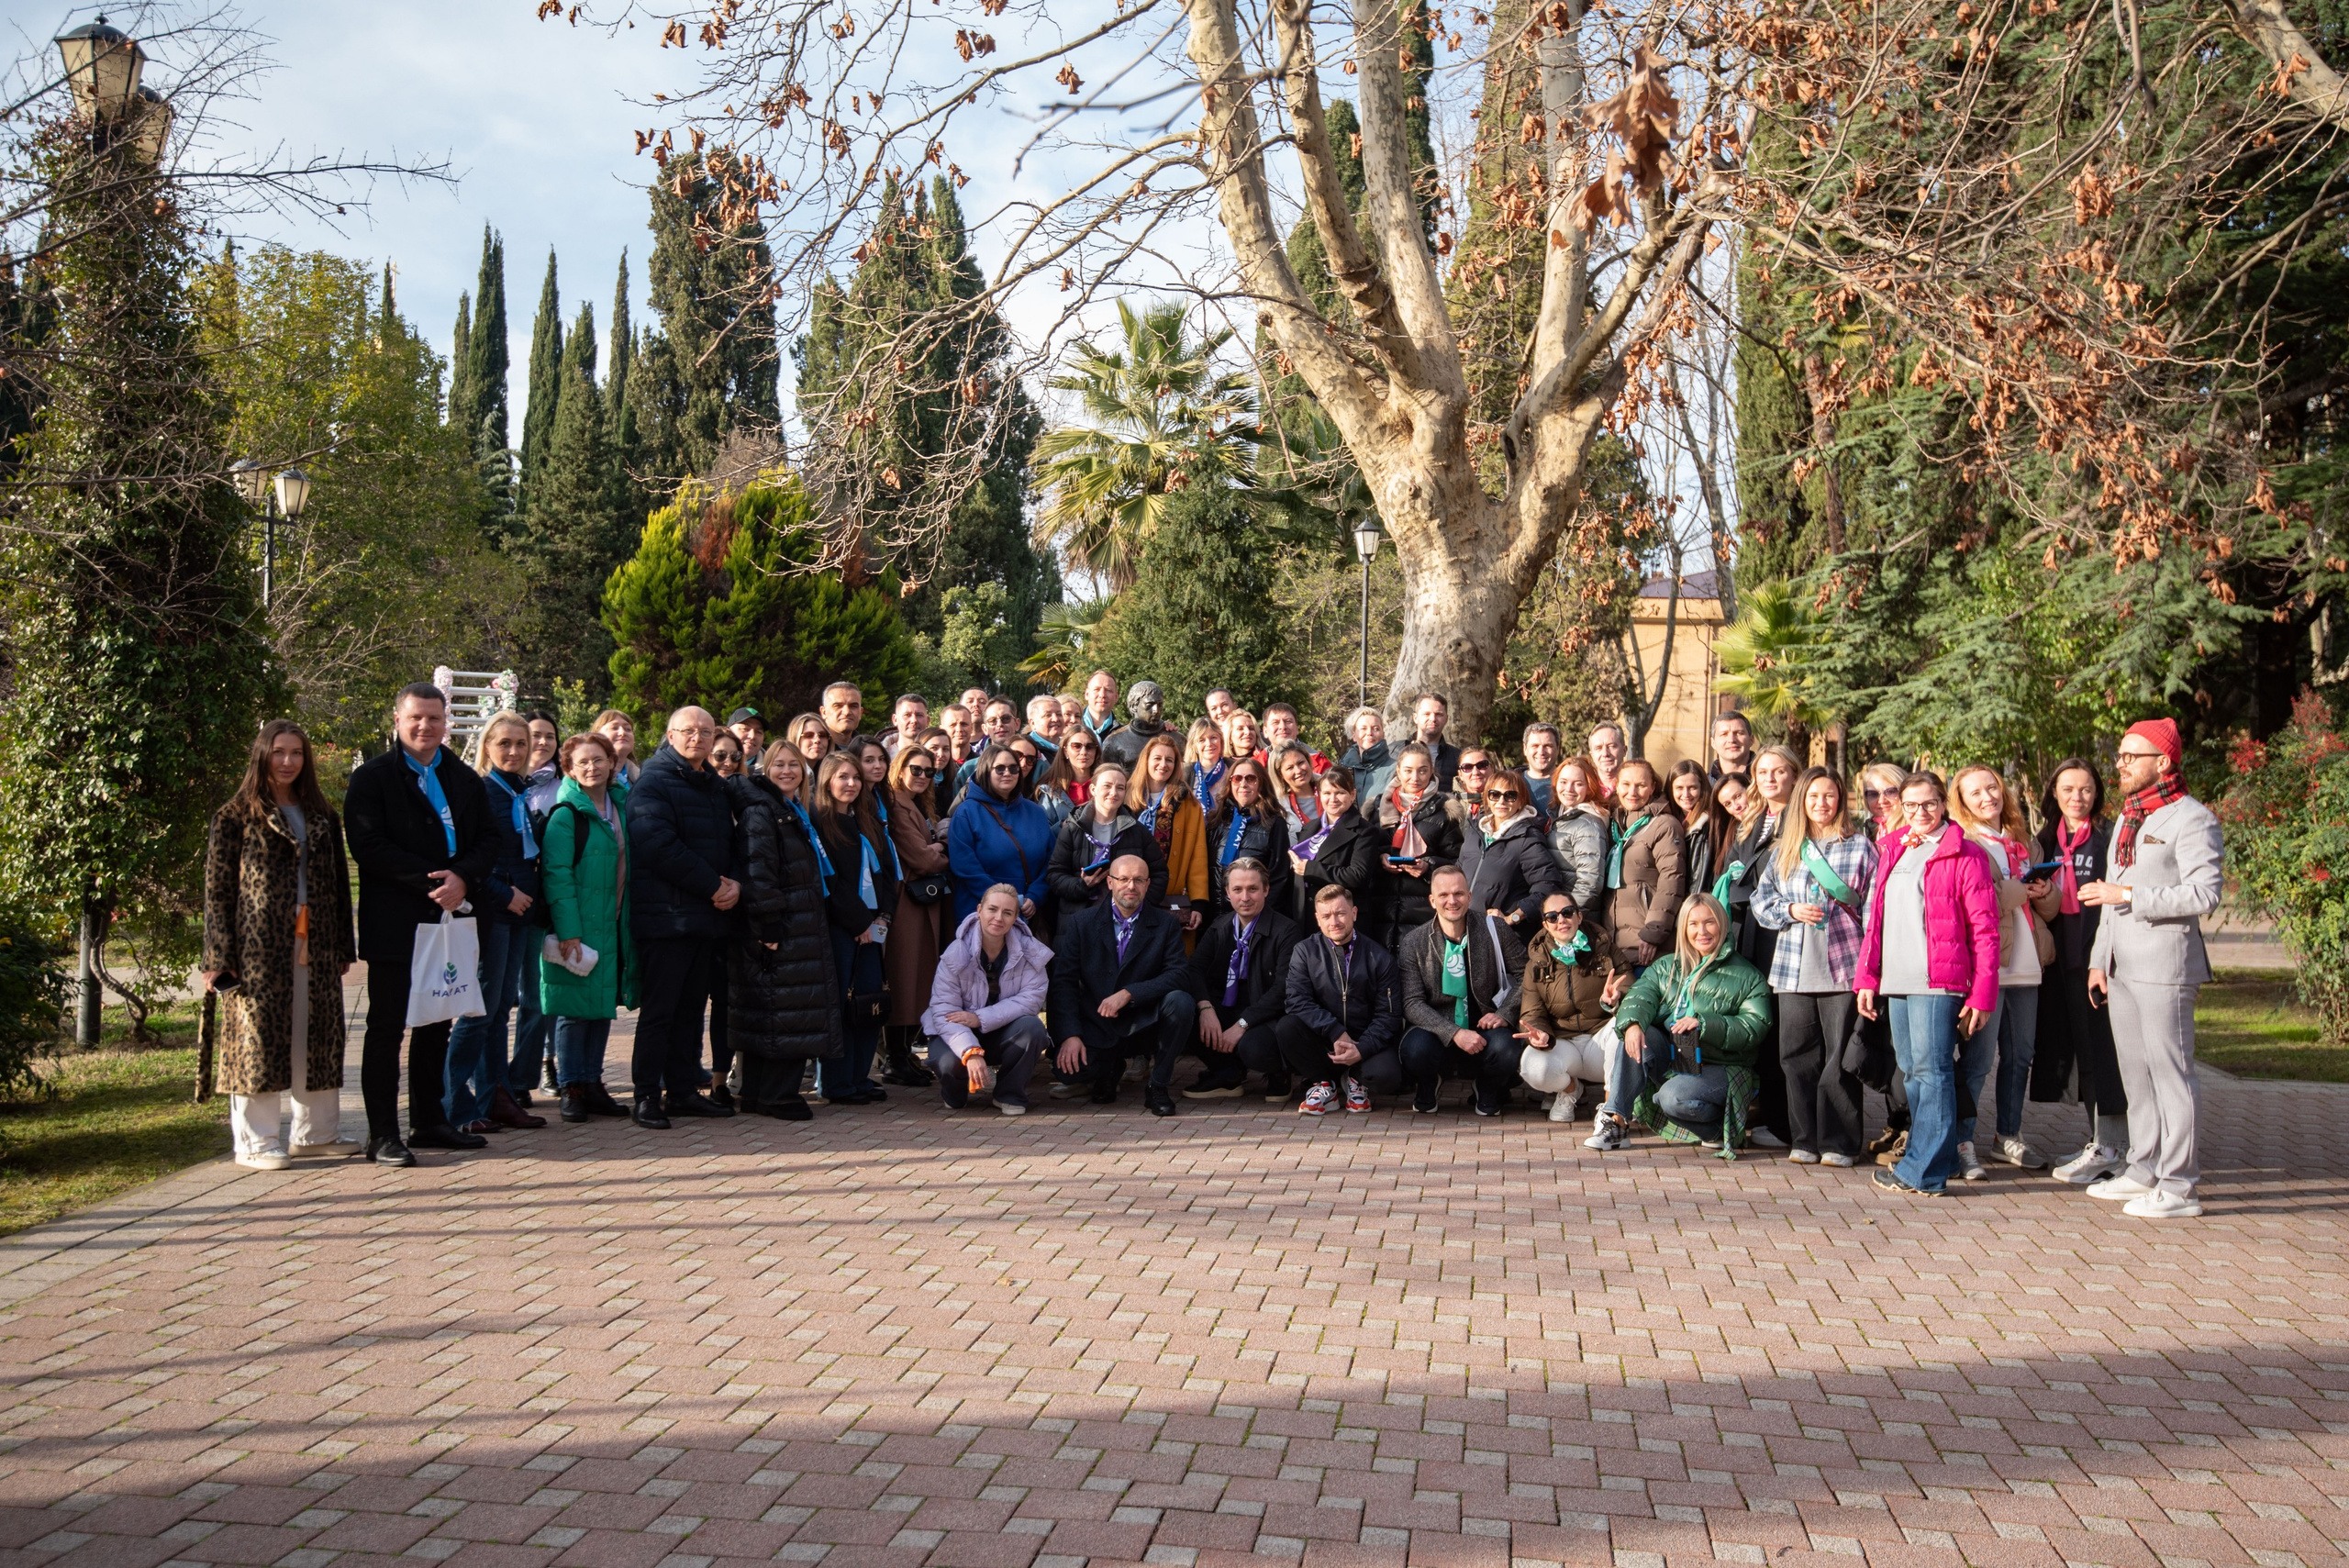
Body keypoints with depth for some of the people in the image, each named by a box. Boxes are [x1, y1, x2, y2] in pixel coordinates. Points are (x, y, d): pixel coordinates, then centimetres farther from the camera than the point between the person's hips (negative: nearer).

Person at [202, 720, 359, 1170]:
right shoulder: (236, 817, 1)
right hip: (259, 947, -5)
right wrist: (219, 958, -9)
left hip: (315, 948, 5)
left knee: (318, 1039, 8)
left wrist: (343, 947, 13)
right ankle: (256, 1142, 8)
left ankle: (316, 1132, 19)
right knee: (258, 1038, -1)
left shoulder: (322, 818, 15)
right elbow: (217, 891, -3)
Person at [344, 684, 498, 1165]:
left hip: (447, 920, 5)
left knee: (437, 1026, 13)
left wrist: (461, 878, -13)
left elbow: (486, 841, 8)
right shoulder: (372, 778, -2)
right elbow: (368, 846, -12)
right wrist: (432, 881, -18)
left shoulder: (465, 780, 14)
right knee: (387, 1028, -1)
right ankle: (383, 1134, 4)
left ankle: (429, 1122, 23)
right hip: (393, 923, -5)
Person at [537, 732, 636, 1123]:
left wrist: (628, 921, 11)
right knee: (574, 1009, -2)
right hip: (577, 927, -7)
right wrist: (568, 931, -20)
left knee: (603, 1006, 11)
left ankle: (592, 1085, 20)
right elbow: (556, 875, -14)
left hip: (613, 926, 7)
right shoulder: (565, 814, -9)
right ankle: (569, 1089, 8)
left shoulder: (621, 805, 11)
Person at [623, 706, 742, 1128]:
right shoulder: (653, 782, -6)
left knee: (691, 1006, 11)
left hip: (708, 916, 8)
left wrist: (735, 883, -2)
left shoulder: (715, 787, 19)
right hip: (667, 914, -7)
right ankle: (648, 1095, 2)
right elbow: (659, 846, -18)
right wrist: (713, 886, -16)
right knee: (659, 1009, -4)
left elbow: (729, 842, 20)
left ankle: (683, 1090, 18)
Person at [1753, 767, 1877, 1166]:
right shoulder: (1785, 849, 13)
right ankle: (1804, 1139, 15)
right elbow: (1761, 899, 14)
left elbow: (1873, 905, 0)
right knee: (1798, 1058, 5)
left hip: (1844, 967, -3)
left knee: (1841, 1059, 0)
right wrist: (1791, 910, -6)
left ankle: (1840, 1143, 9)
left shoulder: (1860, 846, 3)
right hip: (1794, 969, 3)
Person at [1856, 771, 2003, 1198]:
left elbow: (1984, 931, -5)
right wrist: (1866, 978, 14)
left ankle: (1922, 1172, -4)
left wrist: (1982, 994, -10)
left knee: (1931, 1070, -7)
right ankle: (1942, 1158, 21)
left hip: (1938, 982, -7)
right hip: (1895, 983, 7)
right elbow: (1876, 920, 19)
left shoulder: (1964, 855, -3)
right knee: (1912, 1072, 10)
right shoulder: (1891, 850, 17)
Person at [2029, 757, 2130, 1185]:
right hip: (2063, 957, 6)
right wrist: (2043, 897, -12)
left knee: (2100, 1047, -5)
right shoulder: (2047, 841, 13)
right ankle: (2100, 1139, 19)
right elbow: (2047, 913, 11)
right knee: (2076, 1048, 10)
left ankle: (2109, 1146, 1)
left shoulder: (2109, 837, -5)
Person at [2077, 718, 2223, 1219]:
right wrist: (2099, 959, 18)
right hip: (2123, 967, 8)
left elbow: (2204, 893, -18)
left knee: (2171, 1072, -5)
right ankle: (2144, 1169, 21)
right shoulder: (2126, 820, 19)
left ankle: (2178, 1187, -1)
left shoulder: (2191, 819, -8)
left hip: (2166, 966, -8)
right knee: (2135, 1072, 12)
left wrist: (2129, 895, -18)